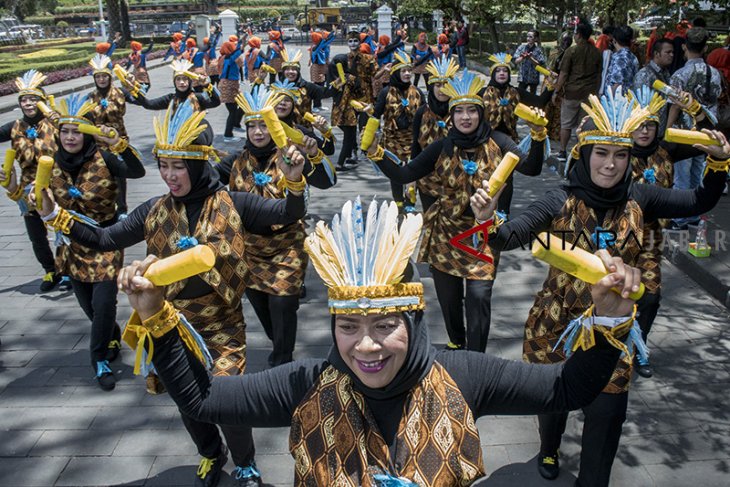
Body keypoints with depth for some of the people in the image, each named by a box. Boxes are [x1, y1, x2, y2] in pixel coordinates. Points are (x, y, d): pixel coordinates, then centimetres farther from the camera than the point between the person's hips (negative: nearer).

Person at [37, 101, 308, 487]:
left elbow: (286, 214, -16)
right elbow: (104, 240, 3)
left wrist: (294, 182, -35)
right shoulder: (155, 211, -2)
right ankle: (211, 456, 48)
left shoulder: (231, 204, -10)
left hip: (222, 326, -3)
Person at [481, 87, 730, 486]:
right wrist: (487, 219, -44)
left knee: (608, 410, 7)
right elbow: (505, 240, -24)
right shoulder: (561, 203, -16)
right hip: (558, 323, -2)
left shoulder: (638, 199, -6)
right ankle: (549, 450, 52)